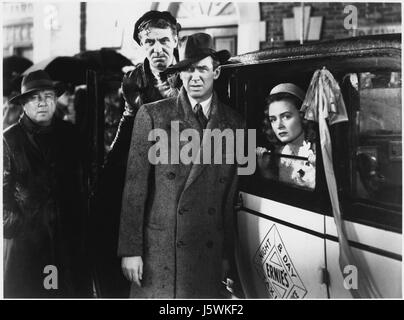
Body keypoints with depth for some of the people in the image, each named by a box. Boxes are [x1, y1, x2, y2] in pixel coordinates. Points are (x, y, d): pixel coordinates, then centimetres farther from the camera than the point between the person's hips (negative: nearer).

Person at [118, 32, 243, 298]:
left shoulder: (234, 123, 6)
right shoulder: (152, 115, -1)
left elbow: (232, 196, 8)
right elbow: (135, 187, -3)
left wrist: (228, 255, 7)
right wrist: (130, 249, -7)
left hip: (210, 254, 2)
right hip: (158, 249, -2)